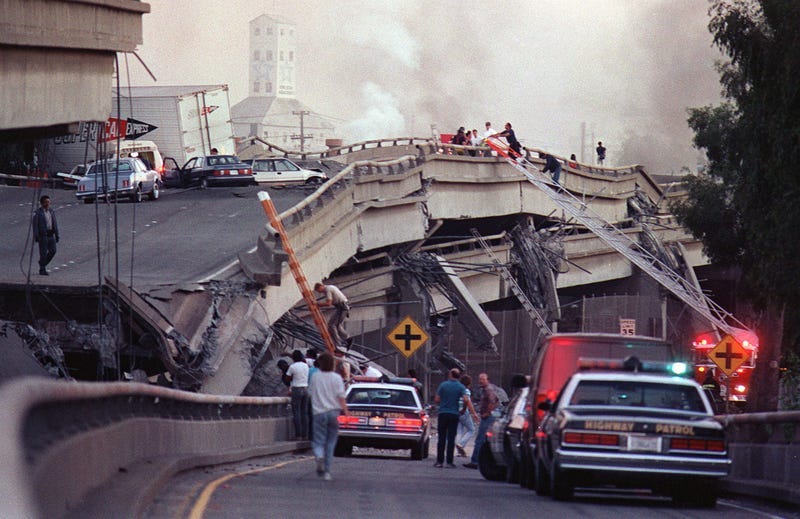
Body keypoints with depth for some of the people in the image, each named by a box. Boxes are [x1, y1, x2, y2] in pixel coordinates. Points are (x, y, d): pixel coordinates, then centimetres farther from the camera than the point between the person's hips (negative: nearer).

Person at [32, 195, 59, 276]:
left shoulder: (51, 212, 12)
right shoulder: (38, 213, -6)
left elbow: (55, 224, 16)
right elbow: (35, 225, -8)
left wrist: (57, 235, 12)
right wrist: (36, 236, -15)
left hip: (51, 235, 6)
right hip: (43, 235, -6)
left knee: (52, 251, 3)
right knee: (43, 253, -2)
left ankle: (43, 263, 25)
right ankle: (42, 270, 8)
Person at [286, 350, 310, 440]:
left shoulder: (292, 366, -9)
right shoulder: (306, 365, 7)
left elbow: (288, 378, -2)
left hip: (296, 389, -5)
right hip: (305, 389, 5)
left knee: (296, 413, -4)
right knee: (304, 413, 8)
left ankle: (298, 434, -8)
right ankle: (305, 434, 7)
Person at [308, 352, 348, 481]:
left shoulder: (315, 377, 2)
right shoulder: (336, 378, -3)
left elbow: (310, 394, 12)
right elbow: (341, 397, -8)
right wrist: (345, 413, -7)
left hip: (319, 412, 0)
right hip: (334, 412, 0)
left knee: (318, 441, 1)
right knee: (330, 443, 10)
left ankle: (319, 456, -33)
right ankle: (327, 471, 9)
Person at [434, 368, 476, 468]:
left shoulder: (443, 385, -2)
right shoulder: (461, 387, -2)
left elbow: (437, 400, -2)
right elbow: (466, 400, -14)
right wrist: (473, 412, -8)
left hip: (443, 413, 0)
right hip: (454, 414, 0)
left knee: (441, 438, 4)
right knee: (451, 438, 3)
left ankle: (439, 461, 2)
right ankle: (449, 462, 0)